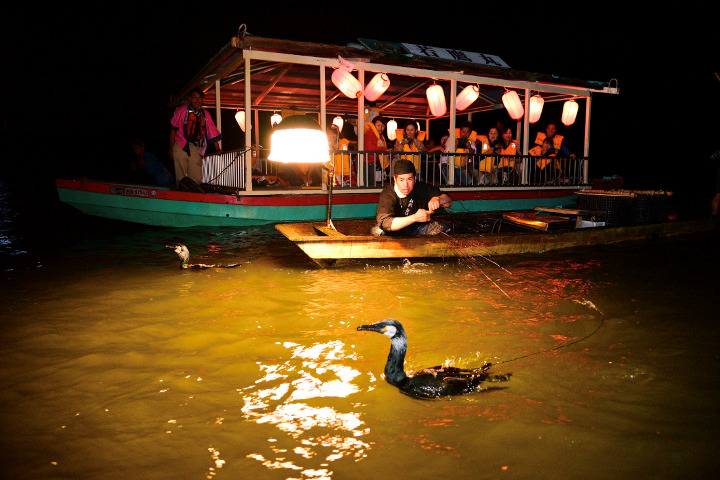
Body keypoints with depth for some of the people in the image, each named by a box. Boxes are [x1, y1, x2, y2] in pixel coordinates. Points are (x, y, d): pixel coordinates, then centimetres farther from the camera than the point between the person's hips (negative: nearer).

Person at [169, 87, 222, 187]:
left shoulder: (205, 114, 9)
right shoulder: (181, 110, 1)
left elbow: (213, 133, 13)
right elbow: (173, 129, 6)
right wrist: (171, 149, 4)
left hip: (196, 149, 2)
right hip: (181, 147, -2)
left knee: (196, 179, -4)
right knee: (181, 178, -3)